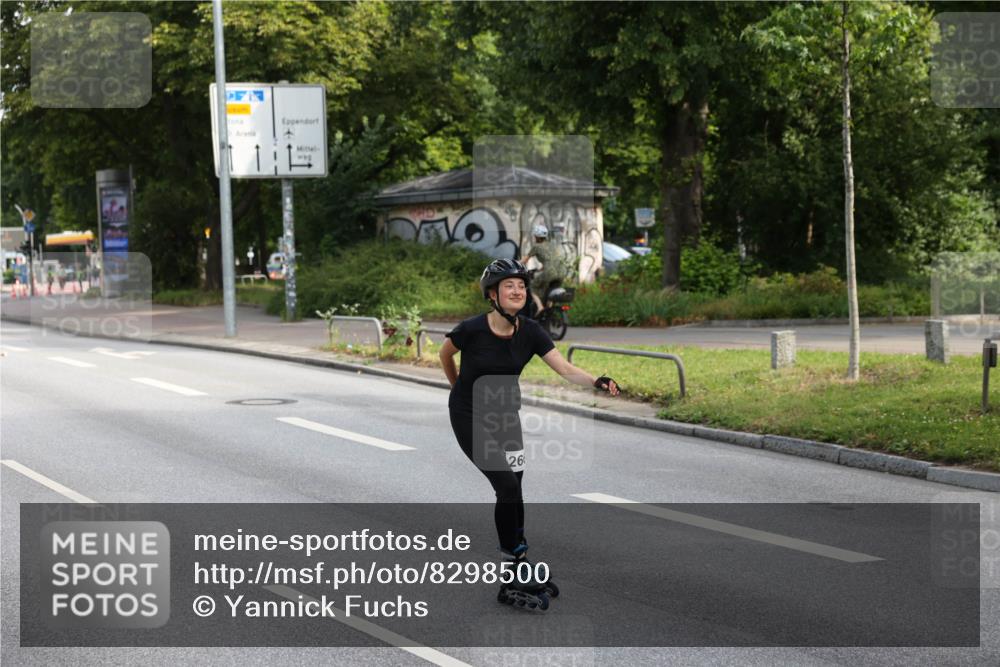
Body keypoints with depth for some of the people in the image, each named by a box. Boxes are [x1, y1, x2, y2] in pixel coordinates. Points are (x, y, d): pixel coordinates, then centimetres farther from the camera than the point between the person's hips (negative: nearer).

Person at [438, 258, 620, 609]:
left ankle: (516, 575, 18)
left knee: (511, 489, 4)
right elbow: (445, 353, -1)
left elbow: (566, 369, -21)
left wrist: (597, 381, -39)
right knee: (508, 485, -17)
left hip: (505, 414, 5)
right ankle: (516, 571, -8)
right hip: (469, 416, -5)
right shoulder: (472, 329, -23)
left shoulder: (530, 332, -12)